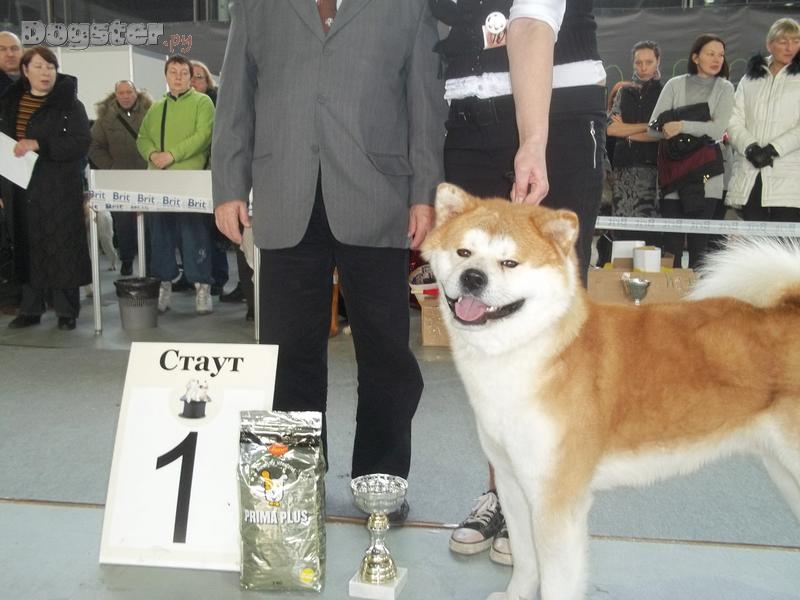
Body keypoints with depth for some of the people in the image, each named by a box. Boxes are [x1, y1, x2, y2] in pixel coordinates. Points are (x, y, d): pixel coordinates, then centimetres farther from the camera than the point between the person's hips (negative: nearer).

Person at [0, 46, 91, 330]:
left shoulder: (70, 104, -2)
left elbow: (81, 143, -12)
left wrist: (37, 144, -21)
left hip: (58, 190, -4)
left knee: (60, 248, -3)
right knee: (27, 247, 7)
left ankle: (67, 310, 6)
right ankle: (30, 309, 16)